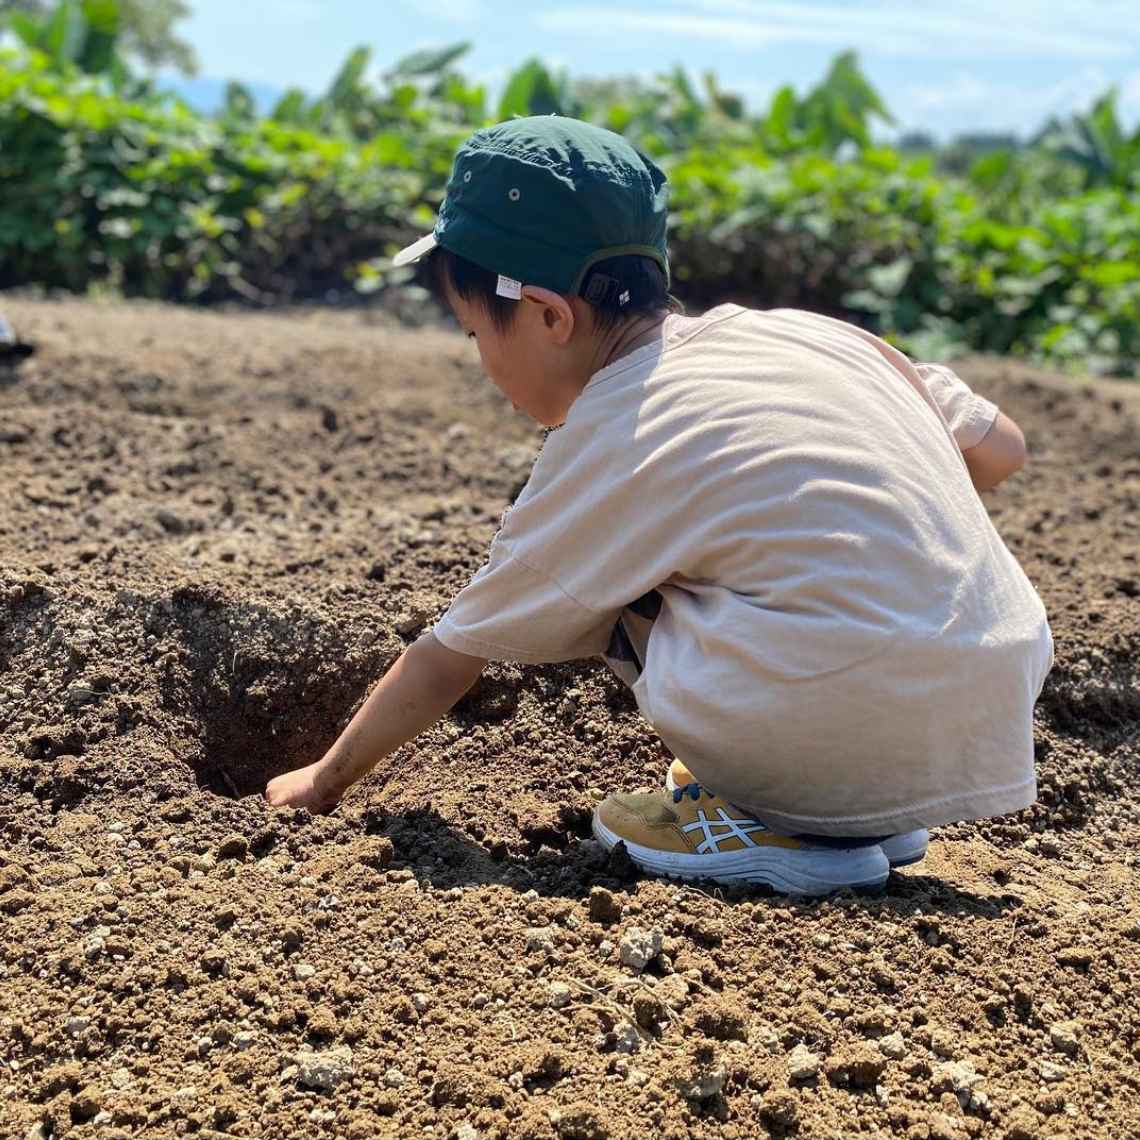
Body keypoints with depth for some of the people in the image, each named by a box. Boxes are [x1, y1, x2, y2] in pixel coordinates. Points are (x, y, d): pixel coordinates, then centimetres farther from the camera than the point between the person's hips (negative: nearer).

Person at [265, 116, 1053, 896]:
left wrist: (326, 781, 26)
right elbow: (1000, 450, 17)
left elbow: (445, 664, 10)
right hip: (1002, 725, 7)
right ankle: (877, 814, 20)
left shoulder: (602, 453, -2)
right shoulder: (802, 329, 11)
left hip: (865, 741, -7)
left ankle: (782, 821, 3)